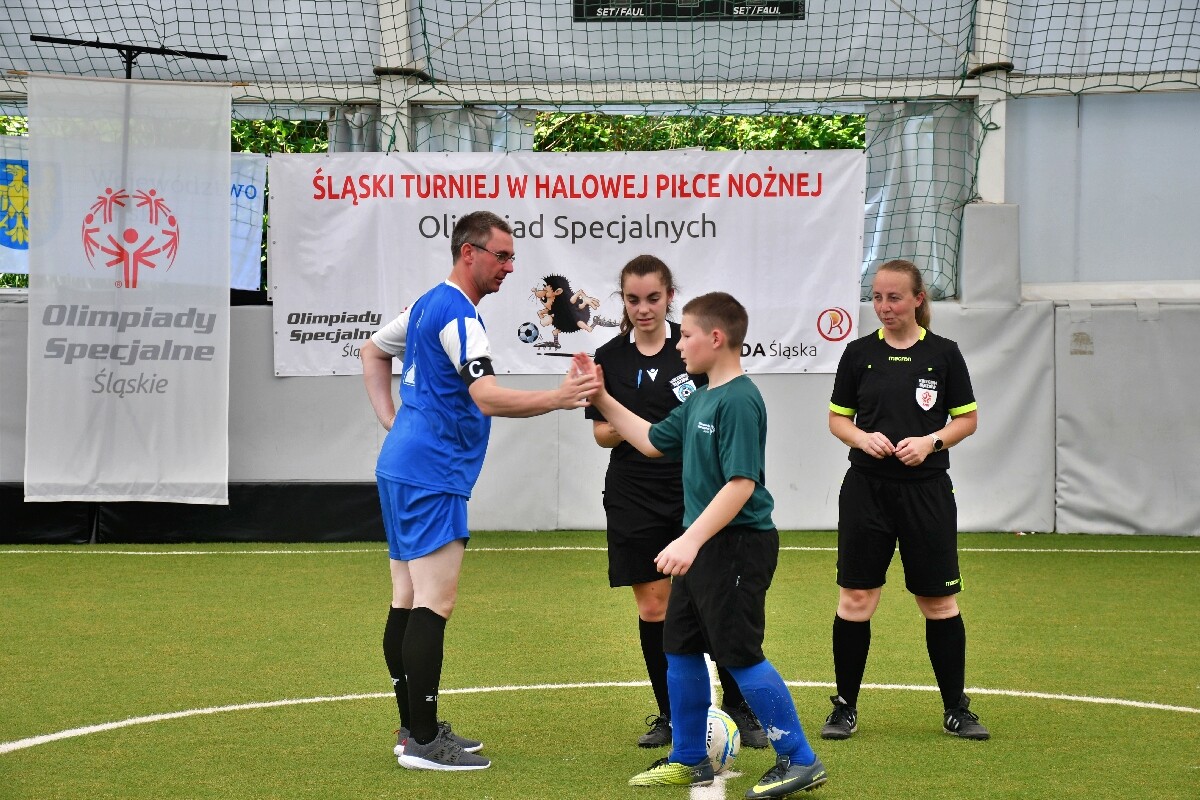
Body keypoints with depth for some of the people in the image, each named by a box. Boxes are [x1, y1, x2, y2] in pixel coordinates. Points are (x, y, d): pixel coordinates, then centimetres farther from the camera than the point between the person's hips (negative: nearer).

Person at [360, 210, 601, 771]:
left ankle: (414, 727, 17)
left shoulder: (427, 305, 15)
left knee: (407, 601, 11)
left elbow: (373, 350, 31)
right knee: (434, 604, -9)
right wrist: (558, 398, -32)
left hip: (401, 467, 11)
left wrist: (393, 422, 24)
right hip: (430, 477, -11)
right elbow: (488, 398, -27)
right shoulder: (457, 313, -15)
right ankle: (423, 742, -8)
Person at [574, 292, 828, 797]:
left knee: (740, 655, -6)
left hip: (738, 546, -10)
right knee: (680, 648, 14)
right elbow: (652, 442, 24)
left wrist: (691, 540, -30)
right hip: (701, 547, 10)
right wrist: (602, 400, 20)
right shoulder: (700, 400, 11)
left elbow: (741, 483, -26)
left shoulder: (739, 401, -19)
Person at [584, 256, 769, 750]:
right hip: (635, 495, 2)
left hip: (696, 491, -2)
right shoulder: (610, 357, 3)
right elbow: (602, 434, 5)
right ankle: (669, 715, 15)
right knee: (652, 608, 4)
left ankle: (739, 710, 9)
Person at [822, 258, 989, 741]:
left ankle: (956, 709, 15)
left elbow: (967, 419, 5)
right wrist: (863, 437, -12)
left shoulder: (943, 354, 0)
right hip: (866, 488, 1)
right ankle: (845, 707, 12)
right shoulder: (859, 353, 4)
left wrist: (931, 441, -13)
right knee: (855, 597, 0)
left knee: (939, 600, 3)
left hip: (926, 489, -1)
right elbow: (837, 419, 8)